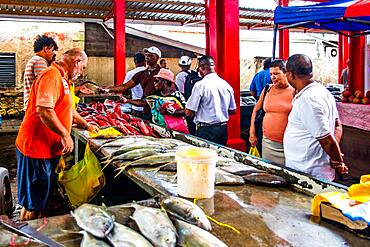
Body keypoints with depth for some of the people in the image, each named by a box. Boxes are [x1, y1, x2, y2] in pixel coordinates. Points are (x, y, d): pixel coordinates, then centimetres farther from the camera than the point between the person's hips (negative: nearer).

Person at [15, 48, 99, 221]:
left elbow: (67, 109, 29)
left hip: (50, 148, 11)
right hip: (37, 148, -11)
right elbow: (44, 110, -30)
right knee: (33, 206, 1)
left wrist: (86, 125, 28)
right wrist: (65, 135, -22)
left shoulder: (63, 79, 17)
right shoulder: (52, 76, -18)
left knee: (44, 196, 20)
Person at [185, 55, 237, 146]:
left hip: (206, 130, -6)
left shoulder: (200, 85, -12)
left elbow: (189, 112, -12)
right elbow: (233, 110, 12)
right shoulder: (226, 84, 5)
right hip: (223, 129, 6)